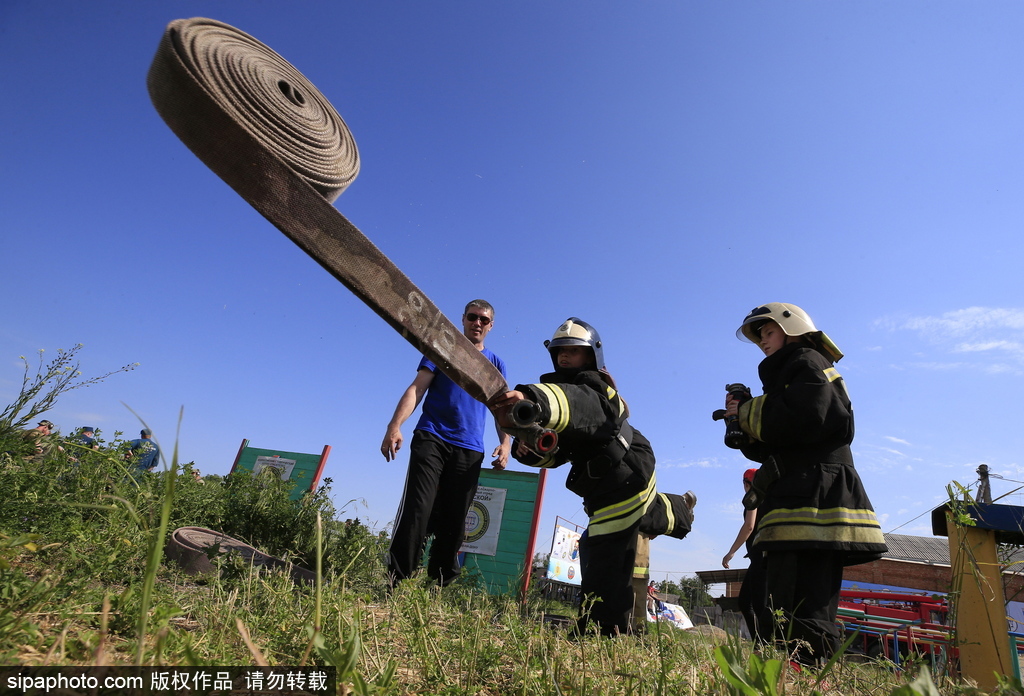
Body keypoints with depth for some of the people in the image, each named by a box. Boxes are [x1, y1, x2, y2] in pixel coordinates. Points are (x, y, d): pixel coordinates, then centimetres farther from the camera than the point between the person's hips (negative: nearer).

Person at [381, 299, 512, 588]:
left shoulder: (496, 364, 17)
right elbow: (416, 388, 0)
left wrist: (505, 443, -4)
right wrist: (395, 426, -14)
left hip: (469, 450, 2)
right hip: (431, 439, -2)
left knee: (453, 522, 3)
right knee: (417, 511, -12)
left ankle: (438, 585, 13)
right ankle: (396, 581, -5)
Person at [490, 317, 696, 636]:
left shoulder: (593, 388, -25)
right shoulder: (558, 386, 2)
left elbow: (580, 404, -53)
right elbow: (557, 451, -4)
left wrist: (533, 401, -73)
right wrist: (529, 447, -27)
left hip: (626, 479, -10)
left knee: (602, 558, -10)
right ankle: (680, 508, 69)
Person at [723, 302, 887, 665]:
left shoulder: (808, 364, 0)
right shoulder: (785, 374, 27)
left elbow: (808, 421, -20)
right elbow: (770, 448, 21)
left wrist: (749, 413, -8)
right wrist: (744, 421, 4)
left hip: (814, 501, -10)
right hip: (796, 502, 10)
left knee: (803, 614, -13)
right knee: (783, 609, 9)